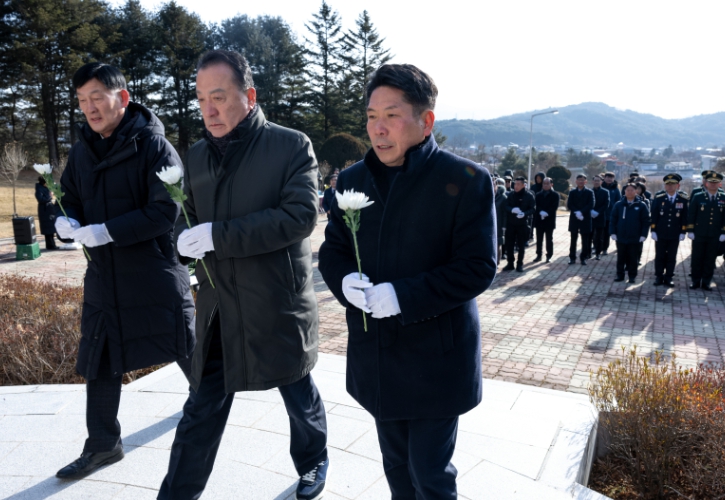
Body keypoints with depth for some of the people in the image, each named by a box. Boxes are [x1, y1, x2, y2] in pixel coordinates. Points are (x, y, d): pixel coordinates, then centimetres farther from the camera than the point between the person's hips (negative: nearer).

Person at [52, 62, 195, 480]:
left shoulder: (153, 144, -12)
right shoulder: (83, 151, 8)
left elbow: (166, 210, -20)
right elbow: (71, 199, 16)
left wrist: (106, 232, -24)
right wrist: (67, 222, -7)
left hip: (156, 274, -6)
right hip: (104, 276, 6)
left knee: (189, 352, 10)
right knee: (99, 365, 14)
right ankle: (103, 445, 33)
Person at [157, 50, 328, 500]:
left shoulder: (291, 146, -10)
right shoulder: (198, 155, 7)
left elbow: (301, 214, -22)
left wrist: (218, 235, -25)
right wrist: (185, 238, -7)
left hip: (277, 306, -3)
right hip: (217, 308, 4)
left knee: (300, 395, 18)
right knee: (201, 411, 11)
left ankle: (314, 462, 45)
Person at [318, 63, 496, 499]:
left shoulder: (466, 180, -13)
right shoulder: (353, 180, 3)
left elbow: (479, 266, -16)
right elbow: (332, 249, 9)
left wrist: (403, 296, -25)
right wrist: (345, 280, -14)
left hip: (435, 361, -5)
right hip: (374, 357, 5)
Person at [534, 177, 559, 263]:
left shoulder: (555, 195, -1)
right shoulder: (538, 194, 9)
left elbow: (554, 207, -10)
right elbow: (536, 206, -1)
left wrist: (546, 213, -23)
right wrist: (541, 212, -19)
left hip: (549, 220, -3)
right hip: (539, 219, 3)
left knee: (549, 239, 5)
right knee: (539, 239, 7)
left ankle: (549, 256, 12)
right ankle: (539, 255, 15)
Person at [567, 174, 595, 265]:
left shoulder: (589, 192, 2)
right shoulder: (572, 192, 8)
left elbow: (591, 205, -7)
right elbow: (569, 205, 0)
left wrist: (581, 212, -18)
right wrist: (576, 212, -15)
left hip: (585, 219, -1)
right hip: (574, 219, 1)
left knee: (585, 240, 2)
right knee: (573, 239, 5)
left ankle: (583, 258, 10)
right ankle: (572, 258, 11)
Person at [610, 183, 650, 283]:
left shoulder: (641, 205, -2)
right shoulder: (619, 204, 2)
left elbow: (646, 221, -2)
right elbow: (613, 219, 4)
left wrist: (643, 235, -8)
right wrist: (613, 233, -3)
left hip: (635, 238, -1)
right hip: (620, 237, 2)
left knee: (633, 258, 7)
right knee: (621, 258, 9)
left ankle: (632, 276, 17)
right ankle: (620, 275, 18)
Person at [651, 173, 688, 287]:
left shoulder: (683, 200, -2)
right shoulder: (658, 199, -3)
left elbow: (684, 217, 0)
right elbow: (653, 216, -1)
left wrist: (683, 232, -3)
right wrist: (653, 231, -5)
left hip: (675, 235, 0)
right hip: (660, 234, 0)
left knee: (671, 257, 8)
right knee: (659, 256, 8)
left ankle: (669, 277, 17)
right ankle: (659, 277, 17)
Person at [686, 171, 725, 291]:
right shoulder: (698, 197, -1)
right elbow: (690, 215, -1)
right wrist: (690, 231, -5)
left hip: (715, 236, 1)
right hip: (699, 235, -1)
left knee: (710, 260, 7)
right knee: (697, 258, 5)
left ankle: (706, 282, 16)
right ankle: (696, 281, 16)